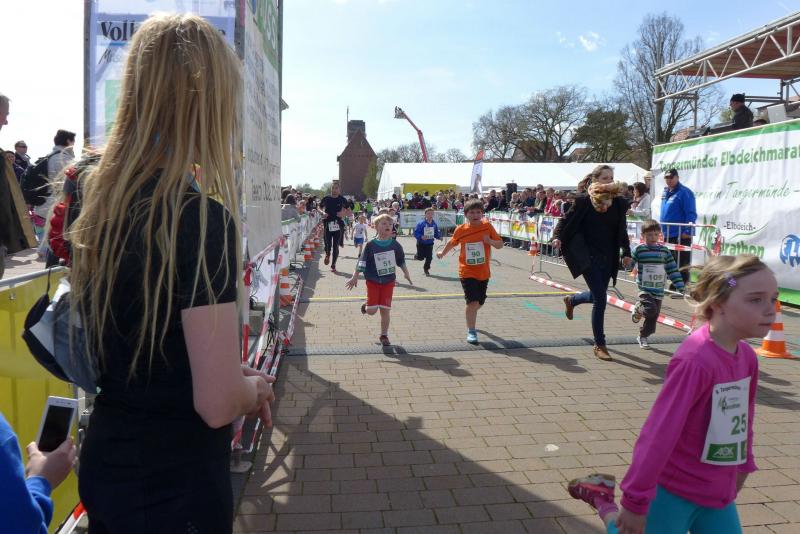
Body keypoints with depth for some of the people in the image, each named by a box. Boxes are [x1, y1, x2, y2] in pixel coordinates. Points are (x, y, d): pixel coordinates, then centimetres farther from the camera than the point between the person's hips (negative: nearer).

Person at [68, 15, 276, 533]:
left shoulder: (98, 205, 0)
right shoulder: (201, 218, -25)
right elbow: (217, 403, -26)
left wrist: (234, 374, 11)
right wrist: (256, 386, -6)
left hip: (105, 468, 7)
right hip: (176, 489, -7)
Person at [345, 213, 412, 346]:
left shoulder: (395, 245, -2)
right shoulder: (371, 245, -9)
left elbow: (402, 261, 11)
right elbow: (362, 263, -5)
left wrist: (406, 274, 11)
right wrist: (355, 278, -7)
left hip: (388, 282, 2)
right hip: (373, 281, -2)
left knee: (385, 310, 2)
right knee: (372, 311, -5)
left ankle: (384, 335, 17)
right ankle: (366, 305, 31)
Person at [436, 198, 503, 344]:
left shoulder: (487, 226, -6)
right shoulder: (461, 230, -5)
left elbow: (500, 244, -2)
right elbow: (452, 242, 16)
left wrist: (491, 241, -23)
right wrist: (442, 253, 30)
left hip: (484, 272, 2)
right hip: (467, 272, -2)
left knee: (479, 302, 16)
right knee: (472, 302, -15)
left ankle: (470, 316, 50)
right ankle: (471, 332, -2)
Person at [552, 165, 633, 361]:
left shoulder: (618, 203, 4)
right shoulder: (584, 201, -7)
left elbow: (622, 230, 12)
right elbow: (566, 220, -4)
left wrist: (626, 252, 6)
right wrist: (557, 237, -21)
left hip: (608, 257, 5)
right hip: (588, 256, -5)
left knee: (598, 295, 15)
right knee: (600, 299, -10)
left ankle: (571, 300, 50)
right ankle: (599, 345, 3)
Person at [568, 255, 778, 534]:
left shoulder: (747, 357, -3)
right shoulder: (695, 359, -28)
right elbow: (659, 433, -27)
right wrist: (635, 502, -23)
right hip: (674, 490, -7)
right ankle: (603, 500, 29)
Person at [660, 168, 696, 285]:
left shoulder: (684, 192, -10)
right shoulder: (666, 192, 15)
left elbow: (691, 214, -15)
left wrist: (687, 231, -22)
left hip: (681, 235, -8)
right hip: (667, 234, 8)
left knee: (681, 264, -3)